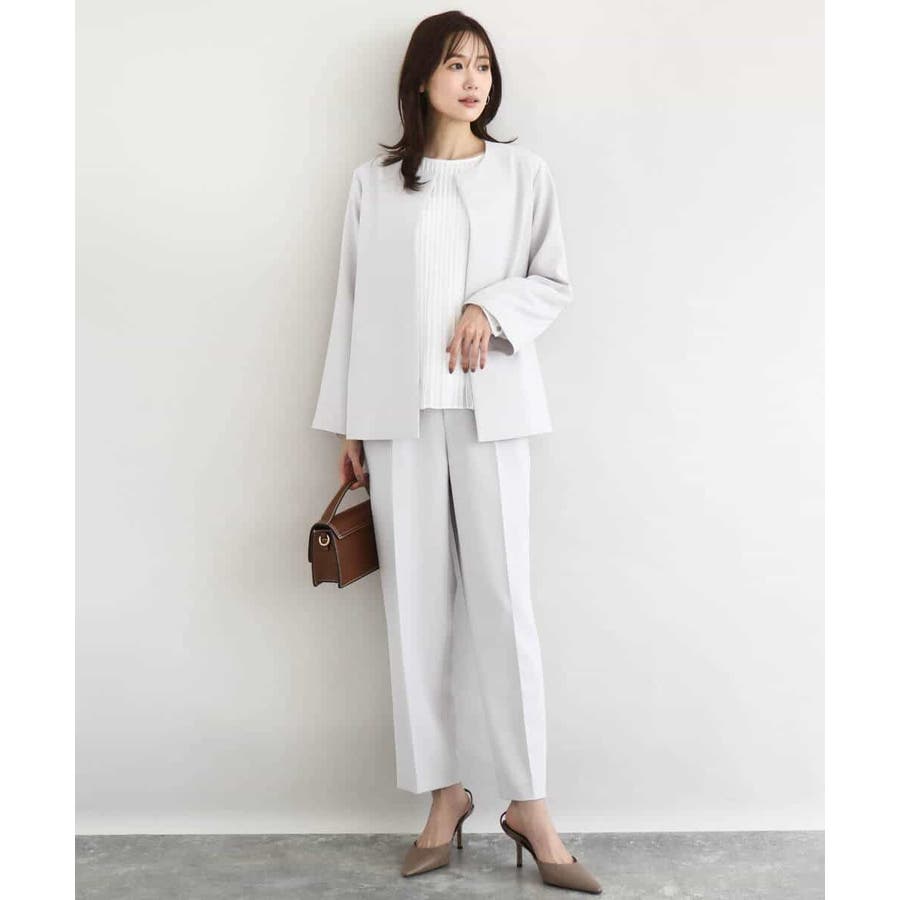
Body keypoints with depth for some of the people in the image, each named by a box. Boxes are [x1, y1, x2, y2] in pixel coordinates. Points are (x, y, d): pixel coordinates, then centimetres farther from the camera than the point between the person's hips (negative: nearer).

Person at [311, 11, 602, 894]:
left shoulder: (522, 172, 10)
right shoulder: (374, 182, 11)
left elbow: (555, 280, 11)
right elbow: (352, 300, 10)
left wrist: (491, 307, -10)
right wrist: (345, 422, 7)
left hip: (489, 404, -1)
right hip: (398, 408, 1)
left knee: (504, 596, -5)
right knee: (414, 599, 1)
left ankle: (529, 802, 5)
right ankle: (444, 793, 12)